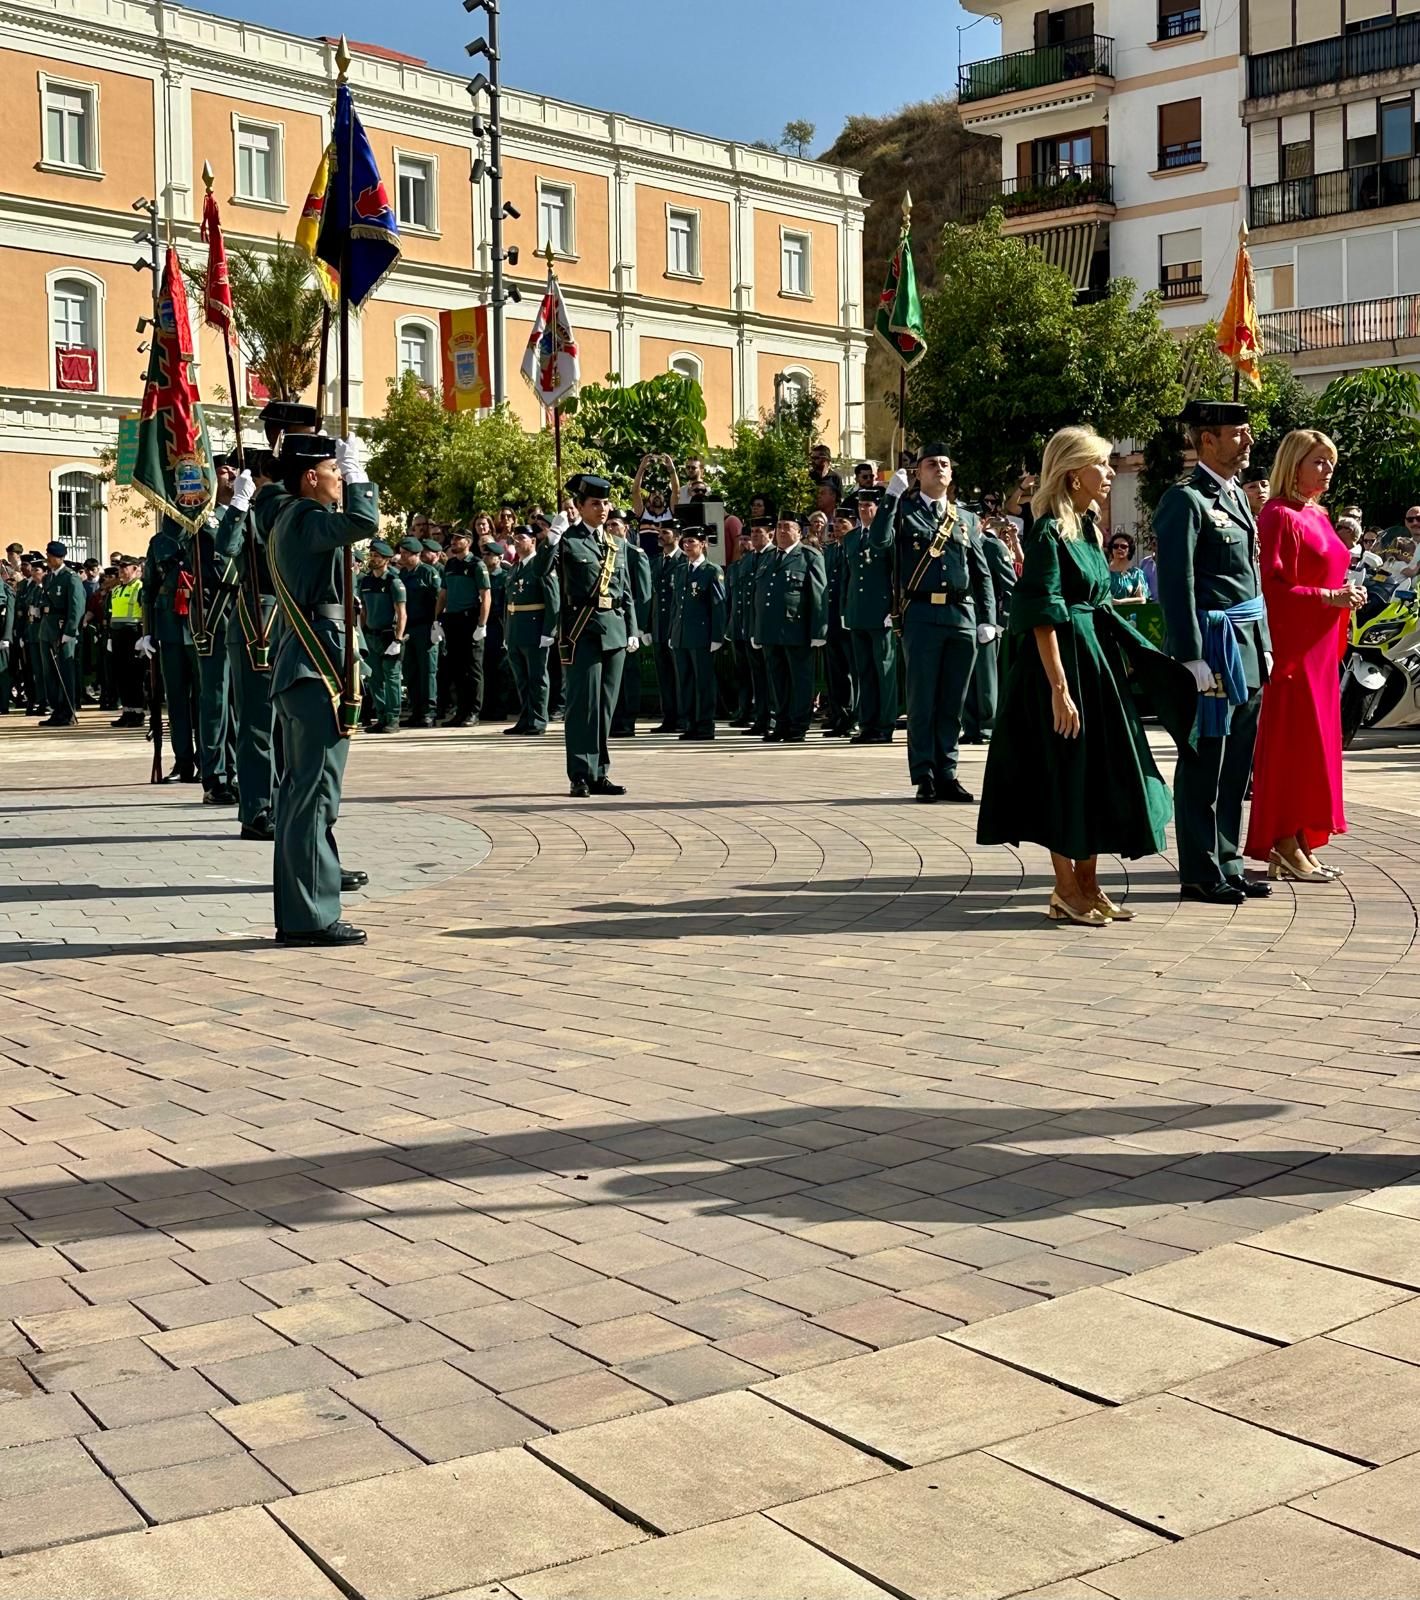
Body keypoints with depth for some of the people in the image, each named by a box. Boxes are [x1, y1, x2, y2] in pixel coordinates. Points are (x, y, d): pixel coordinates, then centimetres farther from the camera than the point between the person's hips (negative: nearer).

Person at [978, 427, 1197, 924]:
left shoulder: (1087, 526, 12)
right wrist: (1059, 688, -23)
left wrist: (1125, 655, 13)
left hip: (1098, 657, 9)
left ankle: (1088, 884, 20)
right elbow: (1043, 619, -19)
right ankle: (1066, 891, 9)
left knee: (1102, 773, 11)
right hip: (1064, 659, -9)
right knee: (1066, 772, -1)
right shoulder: (1048, 532, -15)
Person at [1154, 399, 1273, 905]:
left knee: (1235, 767, 13)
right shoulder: (1186, 500, -10)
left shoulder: (1237, 498, 17)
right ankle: (1200, 874, 5)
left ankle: (1227, 863, 22)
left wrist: (1265, 647, 18)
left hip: (1248, 650, 9)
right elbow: (1176, 585, -16)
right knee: (1203, 765, -2)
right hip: (1214, 649, -9)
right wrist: (1192, 658, -20)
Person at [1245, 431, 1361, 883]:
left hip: (1321, 646, 9)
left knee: (1315, 739, 9)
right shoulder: (1280, 516, -11)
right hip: (1293, 643, -9)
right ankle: (1286, 845, -2)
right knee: (1292, 739, -7)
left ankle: (1300, 843, 14)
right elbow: (1274, 586, -17)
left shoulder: (1317, 516, 16)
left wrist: (1346, 596, 7)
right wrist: (1330, 598, -20)